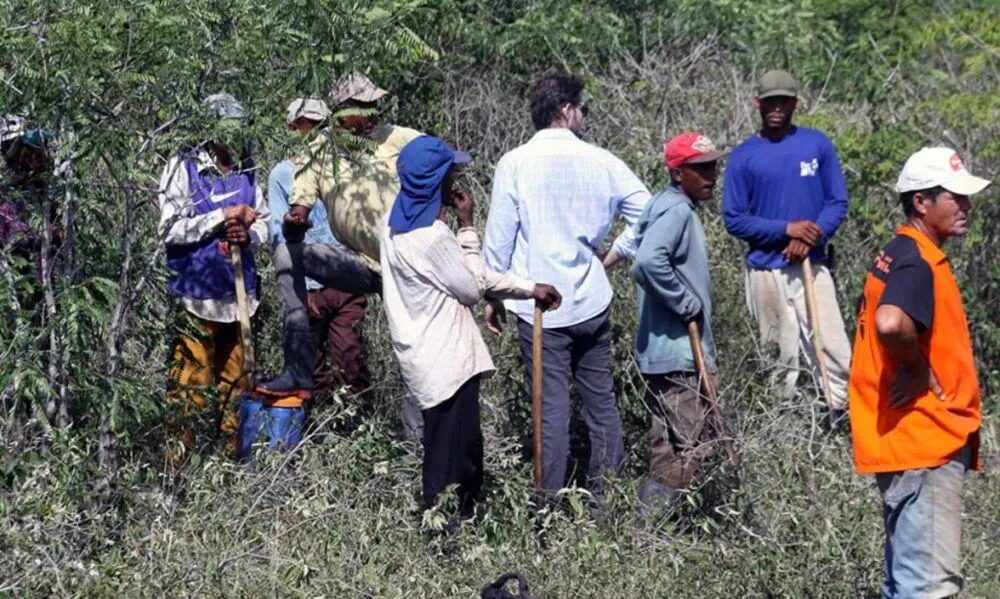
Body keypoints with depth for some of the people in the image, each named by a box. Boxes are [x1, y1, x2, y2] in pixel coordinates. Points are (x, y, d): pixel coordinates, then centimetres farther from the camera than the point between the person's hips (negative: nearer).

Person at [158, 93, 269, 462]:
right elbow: (169, 228, -12)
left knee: (237, 383, 11)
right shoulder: (183, 168, -5)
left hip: (240, 294, 6)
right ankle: (176, 463, -1)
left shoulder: (245, 172, 11)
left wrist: (249, 234, -4)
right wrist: (222, 217, -15)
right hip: (196, 296, -6)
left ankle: (233, 458, 21)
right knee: (188, 386, -7)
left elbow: (265, 222, 19)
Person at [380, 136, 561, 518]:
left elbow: (470, 277, 13)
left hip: (430, 360, 10)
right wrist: (467, 227, -5)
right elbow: (473, 289, -10)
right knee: (451, 467, -2)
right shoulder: (431, 236, -23)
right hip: (446, 364, -10)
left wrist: (530, 288, 11)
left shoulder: (399, 224, 8)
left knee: (463, 456, 18)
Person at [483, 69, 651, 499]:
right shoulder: (600, 161, -1)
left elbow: (499, 238, -4)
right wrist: (614, 254, 12)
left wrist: (493, 296, 6)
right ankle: (609, 493, 17)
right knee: (601, 399, 12)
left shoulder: (514, 164, -7)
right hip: (592, 302, 2)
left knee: (552, 405, 1)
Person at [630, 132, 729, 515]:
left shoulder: (677, 208, 16)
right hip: (678, 354, -11)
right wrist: (687, 304, -22)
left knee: (669, 448, 14)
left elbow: (644, 264, 23)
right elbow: (650, 261, -33)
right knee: (694, 447, -9)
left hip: (668, 352, 11)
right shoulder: (677, 211, -16)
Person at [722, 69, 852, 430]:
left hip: (812, 266, 1)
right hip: (765, 270, 0)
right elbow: (734, 219, -1)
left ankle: (843, 414, -6)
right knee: (779, 354, 4)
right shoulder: (743, 157, 2)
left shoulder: (818, 145, 5)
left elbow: (838, 202, 5)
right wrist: (788, 229, -13)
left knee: (832, 346, -9)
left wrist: (812, 236, -14)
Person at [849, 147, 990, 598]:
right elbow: (890, 323, -36)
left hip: (910, 441, 11)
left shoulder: (900, 255, 15)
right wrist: (921, 370, -19)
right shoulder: (918, 263, -17)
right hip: (923, 443, -11)